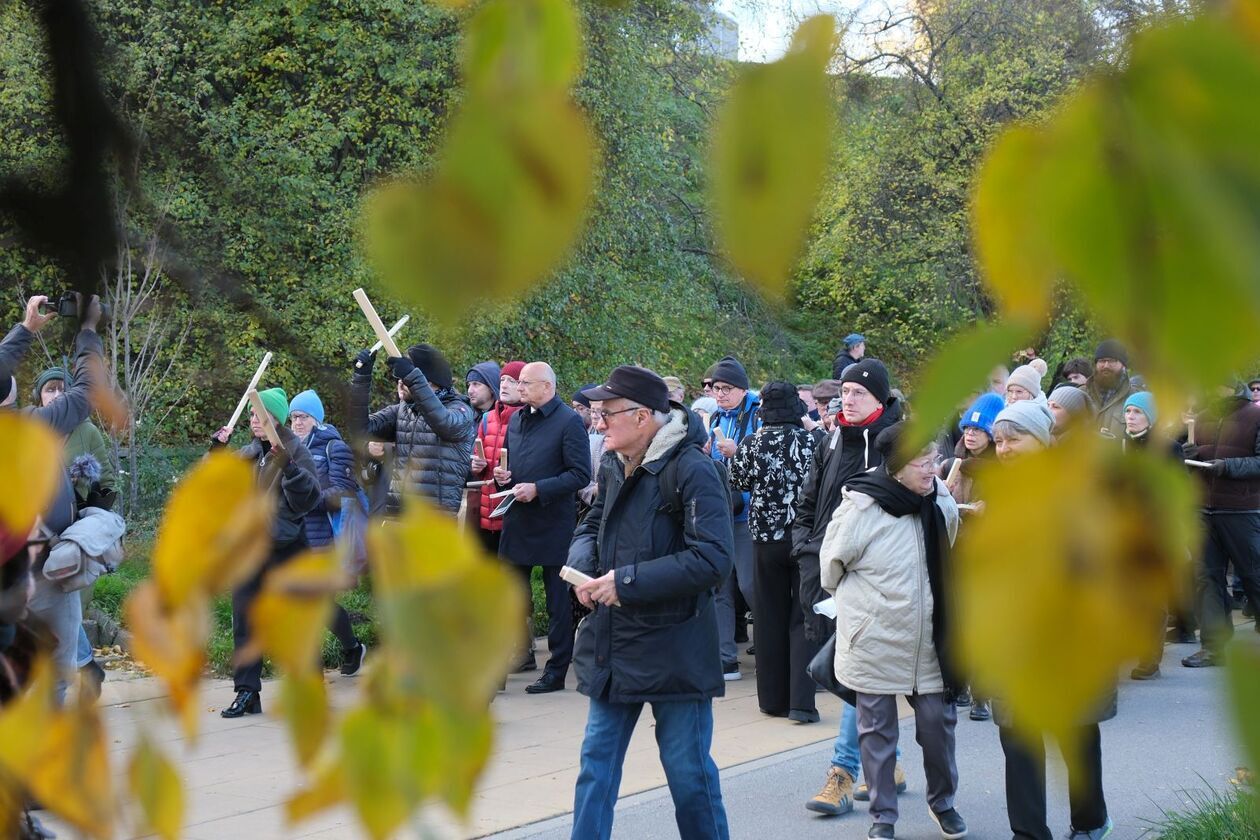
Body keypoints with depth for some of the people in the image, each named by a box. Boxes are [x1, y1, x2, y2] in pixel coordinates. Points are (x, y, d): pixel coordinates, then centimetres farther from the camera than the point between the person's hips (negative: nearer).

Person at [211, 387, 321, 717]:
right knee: (243, 621, 3)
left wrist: (288, 467, -27)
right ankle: (247, 692, 8)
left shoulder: (295, 452, -6)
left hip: (285, 548, -6)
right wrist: (216, 451, 1)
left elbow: (309, 499, -15)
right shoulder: (246, 454, 10)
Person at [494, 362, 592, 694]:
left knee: (558, 601, 4)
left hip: (553, 524, -7)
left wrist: (538, 489, -20)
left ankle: (556, 672, 11)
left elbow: (581, 474, -15)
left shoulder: (569, 421, -10)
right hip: (517, 521, 7)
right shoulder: (516, 420, 13)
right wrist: (501, 475, 4)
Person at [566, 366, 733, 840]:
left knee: (689, 771, 5)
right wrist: (583, 568, -2)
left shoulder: (691, 470, -18)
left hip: (674, 647, -7)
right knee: (597, 763, 10)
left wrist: (626, 581, -22)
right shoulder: (613, 466, 6)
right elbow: (592, 527, 21)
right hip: (612, 643, 7)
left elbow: (712, 560, -23)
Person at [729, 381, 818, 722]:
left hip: (767, 537, 1)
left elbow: (737, 480, 6)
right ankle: (801, 702, -8)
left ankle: (773, 699, 17)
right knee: (804, 618, 2)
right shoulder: (812, 441, -7)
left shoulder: (752, 444, -6)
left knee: (771, 617, 12)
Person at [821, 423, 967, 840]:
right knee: (877, 730, 7)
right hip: (875, 640, -4)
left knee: (938, 721, 8)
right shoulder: (861, 508, -18)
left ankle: (943, 802, 30)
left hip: (928, 639, 4)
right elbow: (832, 563, -2)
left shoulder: (942, 502, -3)